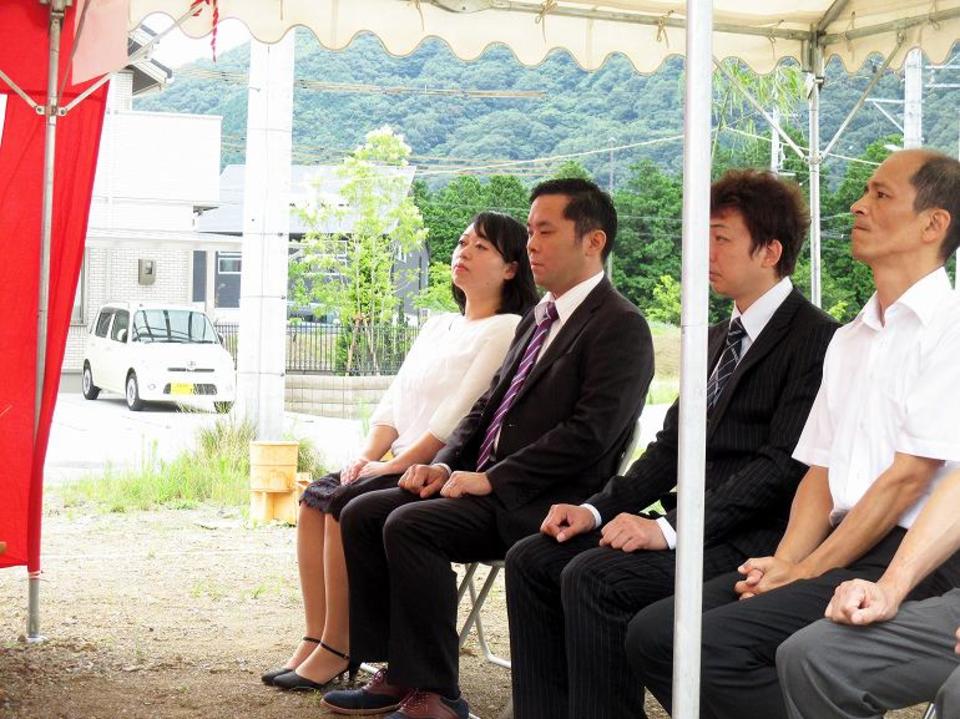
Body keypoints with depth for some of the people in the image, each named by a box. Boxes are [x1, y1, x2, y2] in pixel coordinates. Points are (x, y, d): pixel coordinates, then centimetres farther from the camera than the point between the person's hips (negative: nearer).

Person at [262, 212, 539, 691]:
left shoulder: (507, 330, -6)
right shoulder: (437, 327, 21)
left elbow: (460, 418, -15)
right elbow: (393, 402, 17)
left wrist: (394, 465, -16)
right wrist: (368, 456, -1)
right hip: (398, 464, 8)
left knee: (345, 504, -25)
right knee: (315, 498, -12)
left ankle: (338, 650, -17)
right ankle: (316, 639, -12)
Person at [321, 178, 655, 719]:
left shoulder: (621, 326, -10)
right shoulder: (538, 319, 20)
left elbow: (590, 432, -19)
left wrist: (491, 478, -18)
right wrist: (447, 465, 3)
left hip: (542, 502, -9)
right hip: (487, 483, 9)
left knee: (410, 524, -27)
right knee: (364, 513, -2)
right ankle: (397, 673, 2)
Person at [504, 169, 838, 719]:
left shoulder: (816, 339, -10)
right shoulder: (718, 338, 19)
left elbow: (782, 466, -19)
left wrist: (671, 528, -24)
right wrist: (596, 509, 3)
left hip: (753, 539, -9)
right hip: (694, 518, 9)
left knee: (593, 577, -27)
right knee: (533, 559, -3)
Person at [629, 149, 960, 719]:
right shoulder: (849, 340, 20)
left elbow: (908, 478, -13)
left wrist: (806, 572, -11)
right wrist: (783, 563, -2)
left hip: (909, 557, -8)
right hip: (836, 553, 8)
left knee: (717, 642, -26)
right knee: (653, 633, -7)